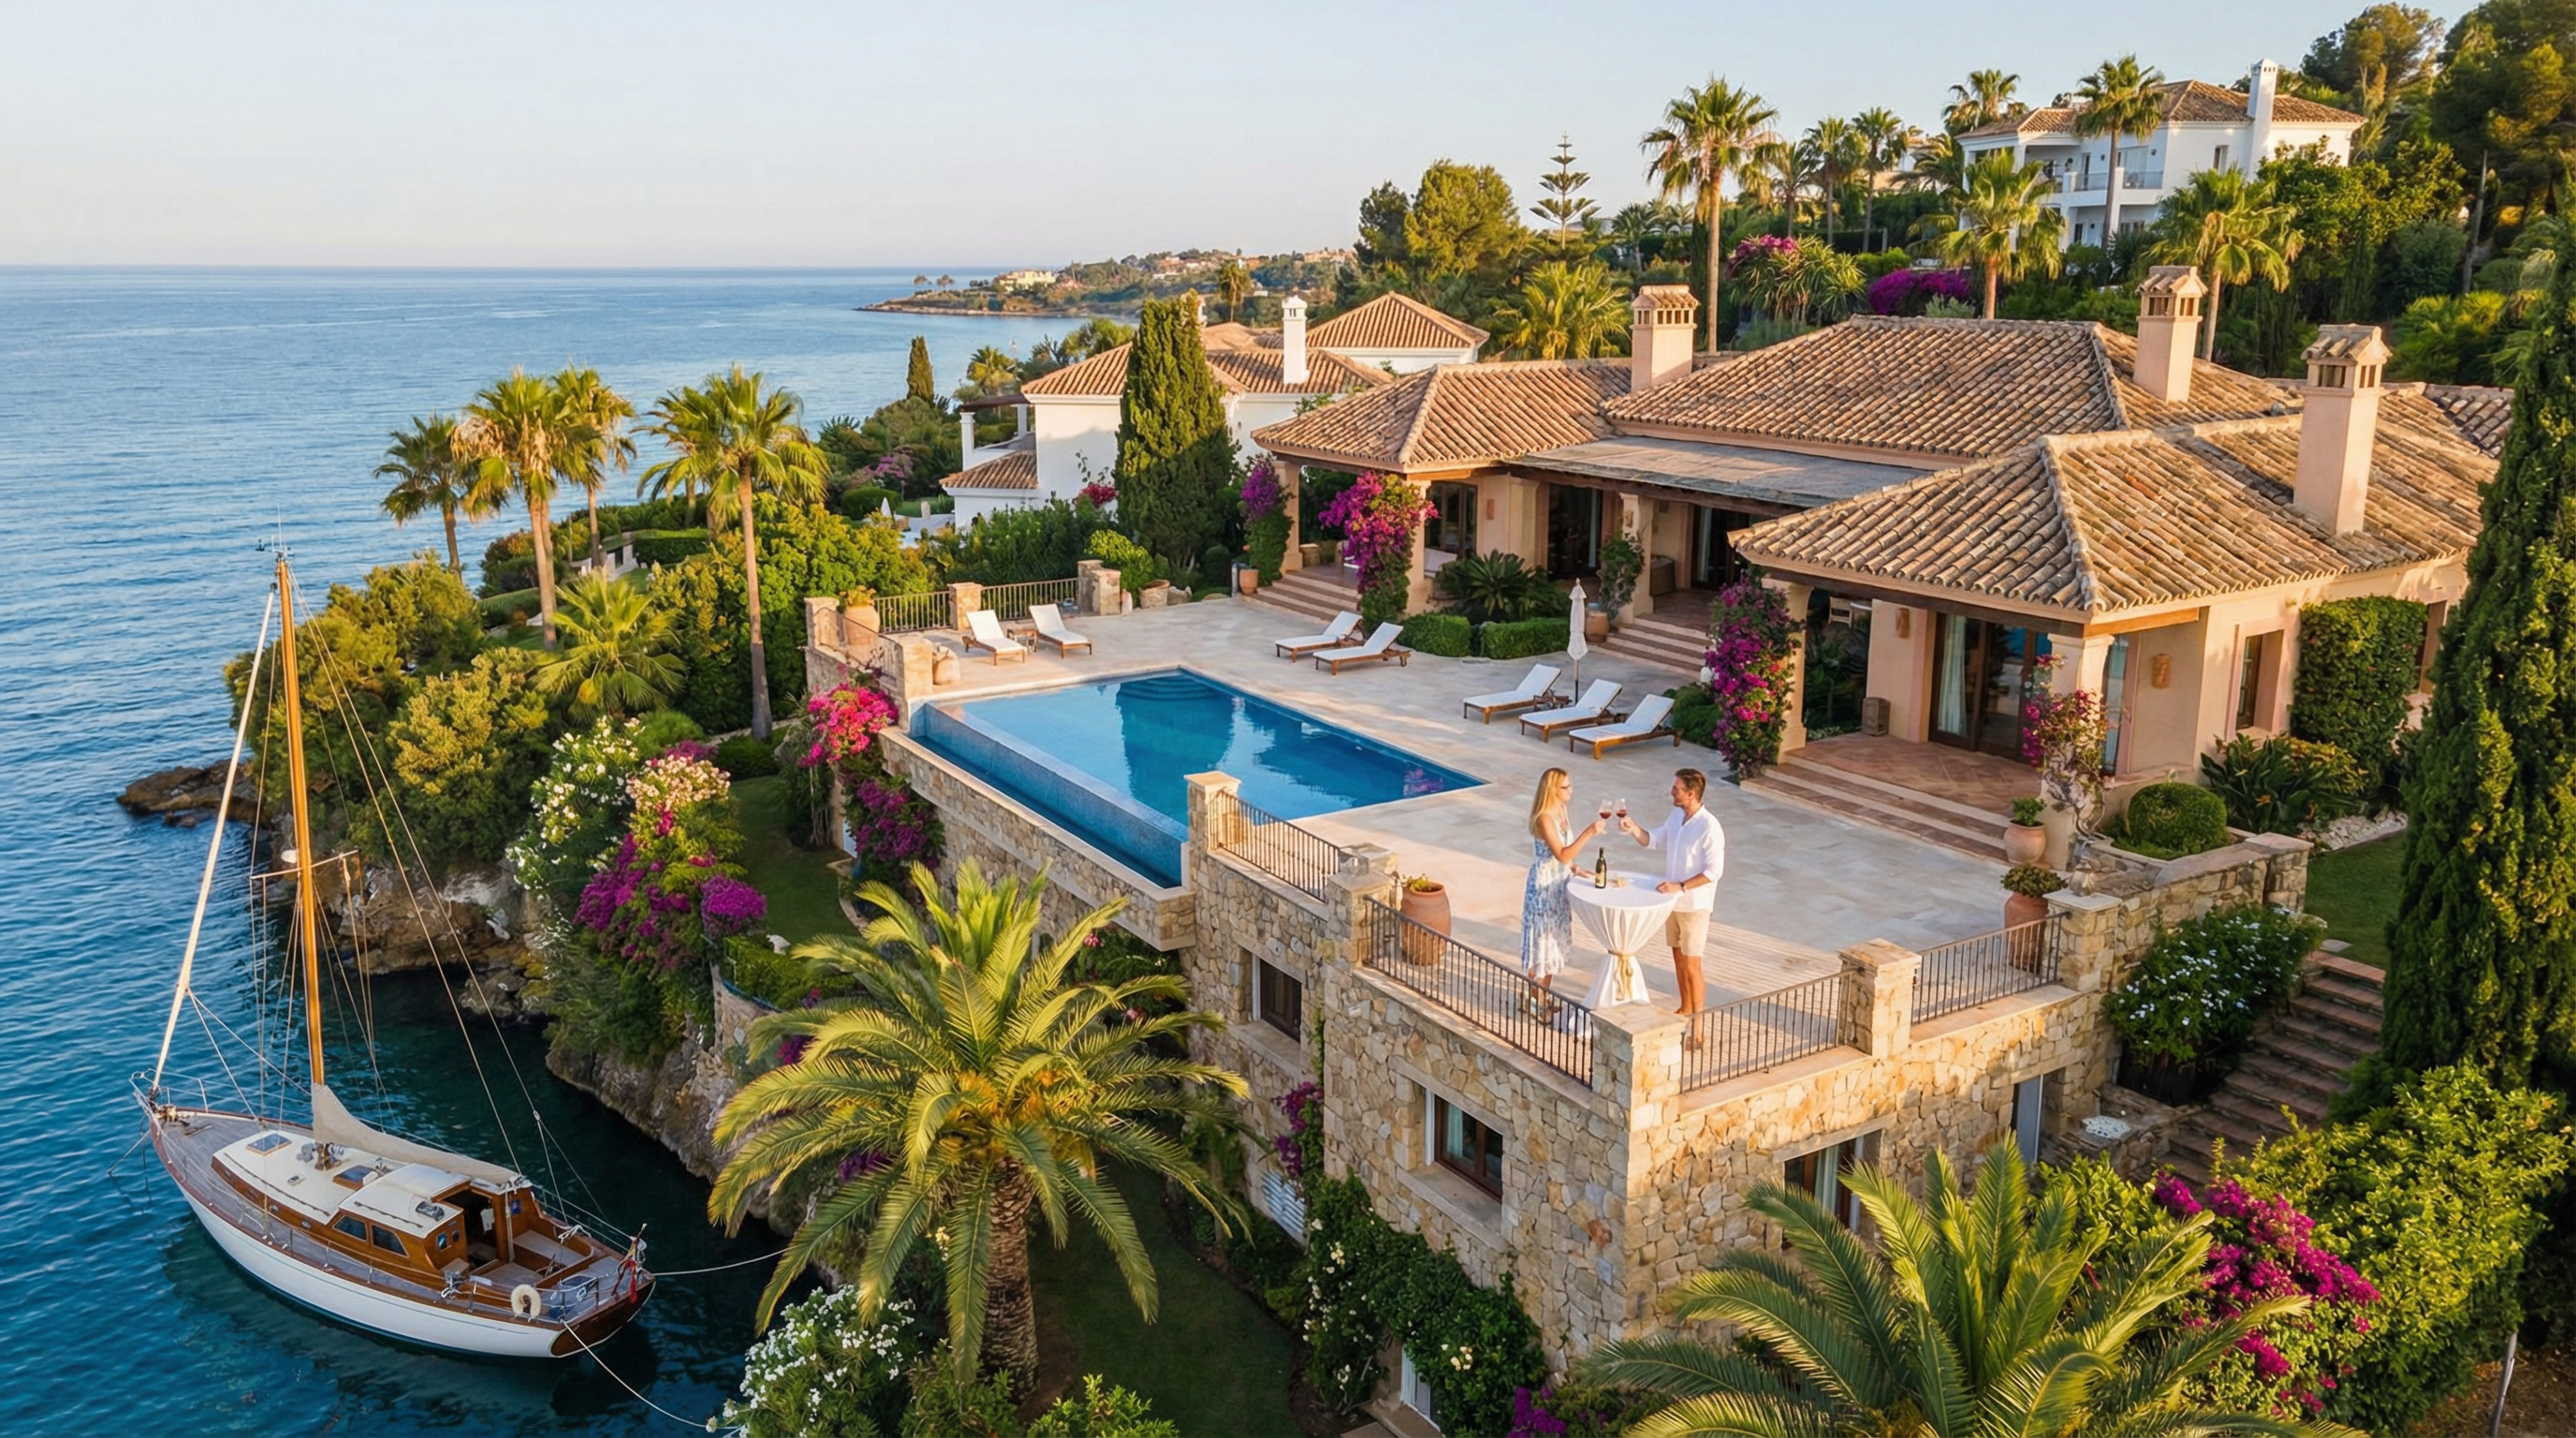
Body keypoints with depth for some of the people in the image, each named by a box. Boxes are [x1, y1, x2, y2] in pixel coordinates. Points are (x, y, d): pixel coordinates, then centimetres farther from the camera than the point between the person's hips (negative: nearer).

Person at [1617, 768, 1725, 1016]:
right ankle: (1685, 1009, 34)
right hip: (1673, 900, 7)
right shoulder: (1676, 816, 1)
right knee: (1678, 957, 18)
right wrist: (1633, 829, -7)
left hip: (1694, 904, -7)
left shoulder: (1709, 827, -22)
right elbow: (1653, 841, 12)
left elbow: (1714, 871, -22)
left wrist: (1681, 887, -26)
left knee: (1690, 964, 0)